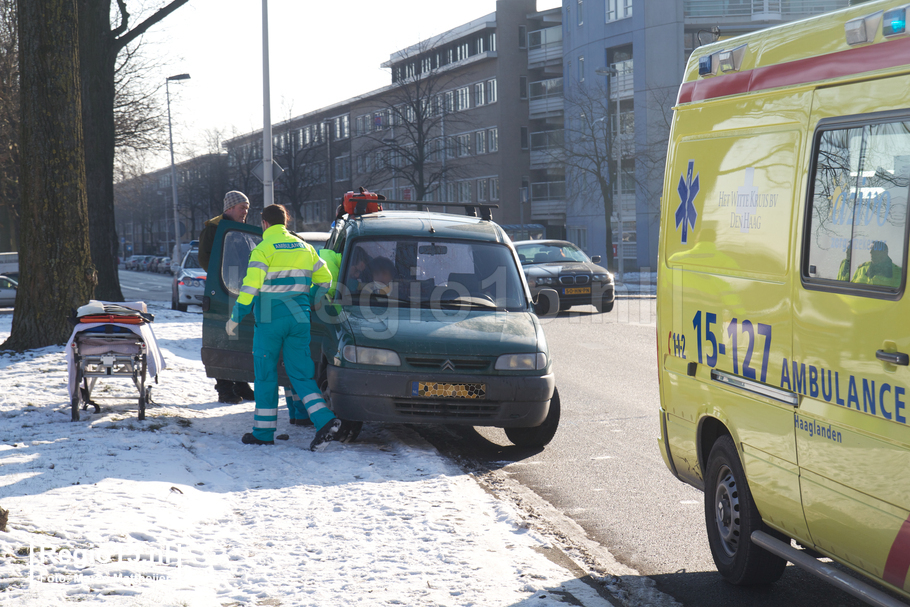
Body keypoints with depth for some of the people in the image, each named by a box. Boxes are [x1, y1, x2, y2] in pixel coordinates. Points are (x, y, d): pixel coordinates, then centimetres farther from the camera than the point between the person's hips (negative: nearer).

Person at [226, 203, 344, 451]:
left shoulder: (263, 249, -8)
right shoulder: (303, 247, 11)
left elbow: (250, 287, -14)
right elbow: (325, 278, 15)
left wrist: (235, 318, -6)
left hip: (270, 319, -5)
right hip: (299, 319, 5)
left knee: (265, 374, 6)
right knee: (300, 373, 6)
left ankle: (264, 432, 11)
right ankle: (325, 421, -12)